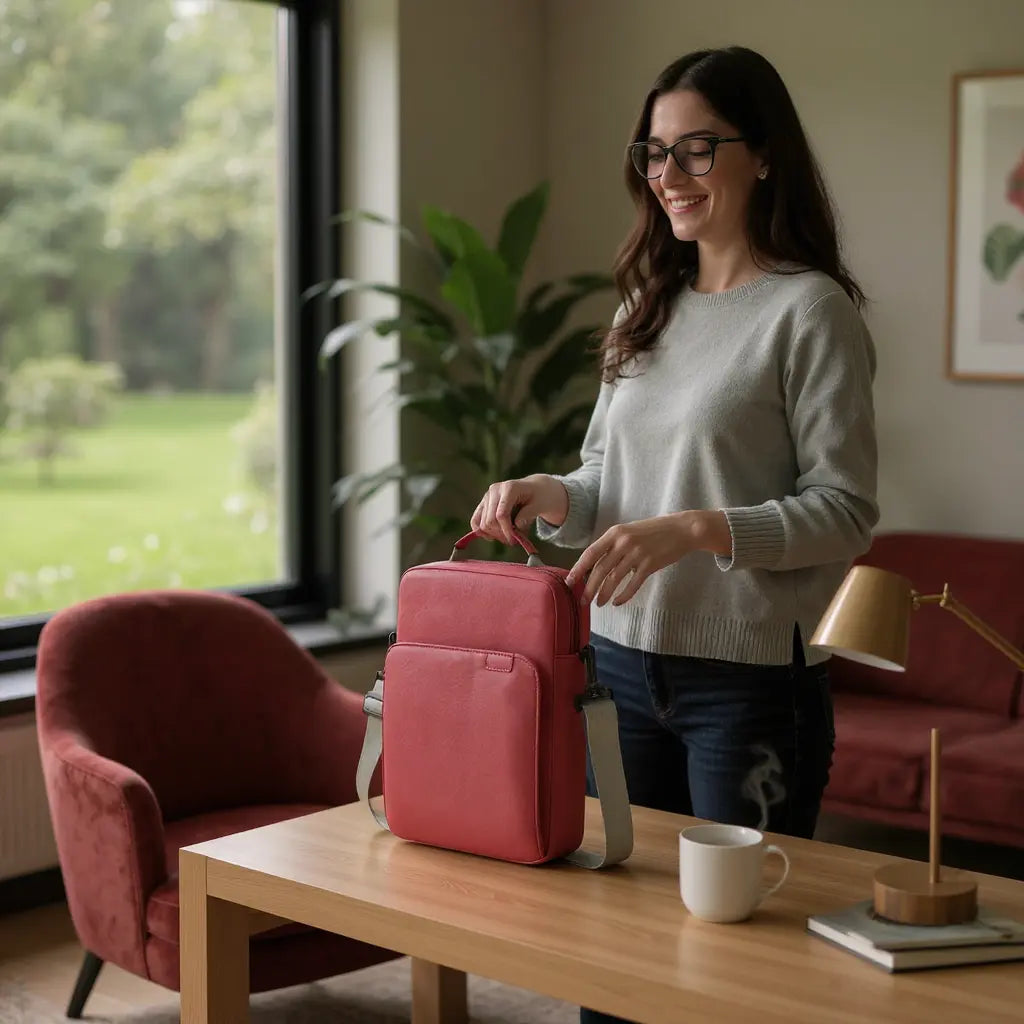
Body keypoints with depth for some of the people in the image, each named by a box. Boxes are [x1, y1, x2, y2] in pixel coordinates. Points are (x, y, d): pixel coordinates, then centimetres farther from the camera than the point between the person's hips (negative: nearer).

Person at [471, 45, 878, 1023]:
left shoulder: (810, 309, -9)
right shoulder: (649, 309, 12)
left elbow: (845, 511, -13)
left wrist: (693, 529, -25)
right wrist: (550, 496, -5)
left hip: (750, 675, -6)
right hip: (625, 659, 6)